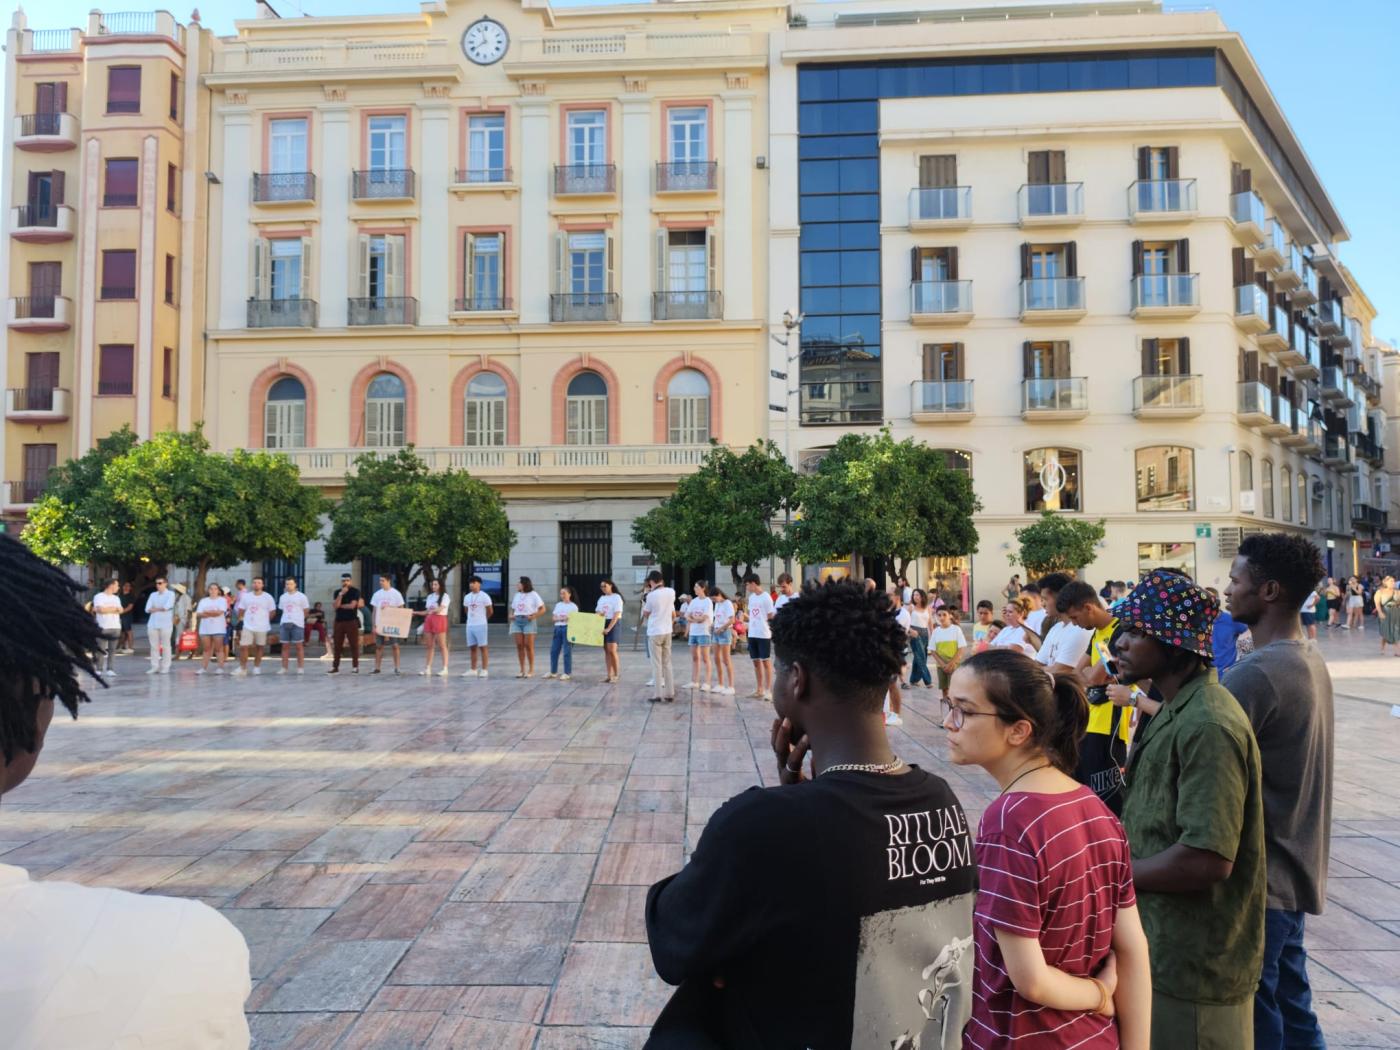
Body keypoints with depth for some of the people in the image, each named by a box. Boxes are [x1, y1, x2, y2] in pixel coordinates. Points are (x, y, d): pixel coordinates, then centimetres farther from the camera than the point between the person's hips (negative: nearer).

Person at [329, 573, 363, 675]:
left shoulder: (355, 591, 0)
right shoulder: (337, 592, 11)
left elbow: (352, 605, -11)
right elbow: (335, 606, -3)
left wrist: (340, 605, -1)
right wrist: (341, 594, -11)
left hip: (351, 621, -3)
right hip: (338, 621, 4)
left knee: (354, 645, -2)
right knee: (337, 645, 4)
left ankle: (355, 666, 3)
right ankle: (335, 667, 8)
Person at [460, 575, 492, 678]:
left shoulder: (484, 596, -6)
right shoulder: (467, 597, 11)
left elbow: (490, 611, 0)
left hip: (480, 625, -6)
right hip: (469, 625, 6)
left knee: (483, 647, -4)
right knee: (472, 648, 9)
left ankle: (484, 670, -2)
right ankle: (473, 670, 14)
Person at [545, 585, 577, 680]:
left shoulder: (573, 606, 0)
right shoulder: (558, 605, 14)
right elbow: (554, 618, 10)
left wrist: (568, 619, -23)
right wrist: (560, 618, -10)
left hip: (568, 628, -5)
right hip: (557, 628, 5)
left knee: (567, 651, -4)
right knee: (553, 650, 6)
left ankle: (567, 673, 2)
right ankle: (553, 672, 16)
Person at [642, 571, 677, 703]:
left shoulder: (651, 595, -15)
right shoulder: (671, 592, 2)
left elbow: (645, 614, 0)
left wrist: (643, 605, 16)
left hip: (654, 632, -5)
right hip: (667, 632, 5)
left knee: (657, 664, -1)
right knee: (667, 663, 11)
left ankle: (658, 695, -1)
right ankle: (670, 694, 12)